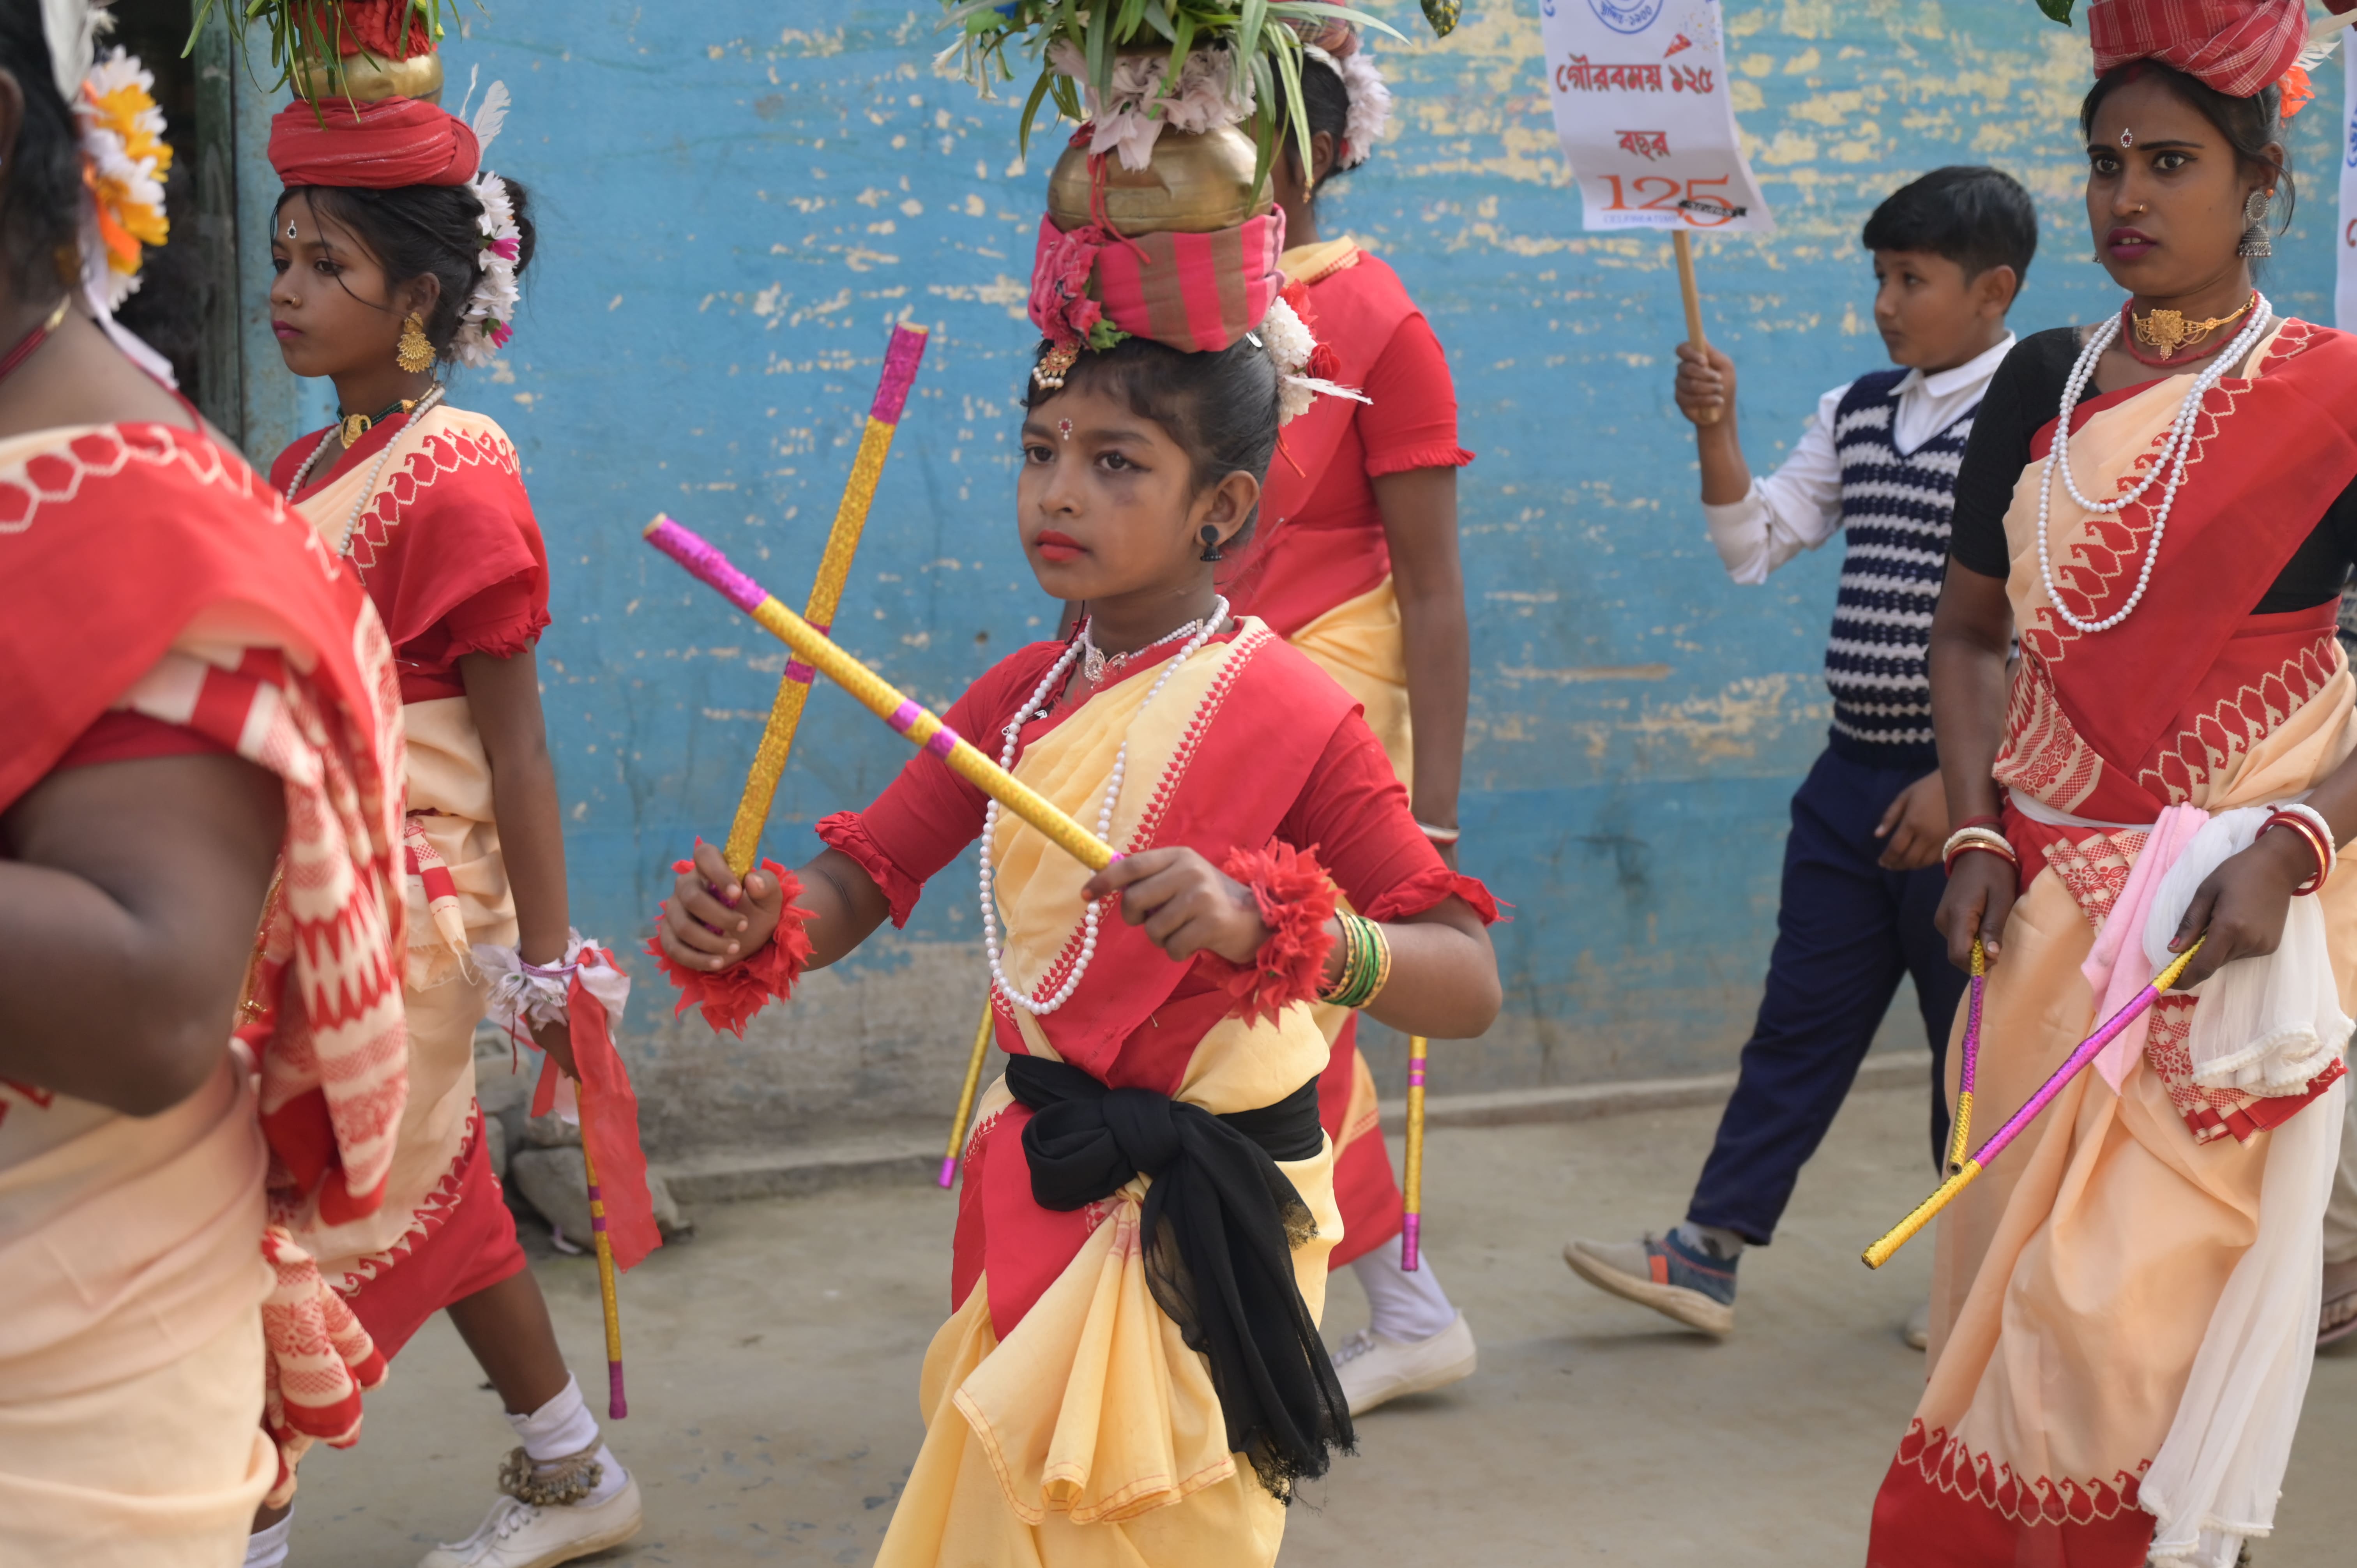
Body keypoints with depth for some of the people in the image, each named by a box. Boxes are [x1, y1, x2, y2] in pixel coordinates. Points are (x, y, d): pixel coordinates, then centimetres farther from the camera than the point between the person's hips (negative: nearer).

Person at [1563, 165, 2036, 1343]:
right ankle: (1707, 1257, 15)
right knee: (1800, 1020, 10)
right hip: (1854, 773, 6)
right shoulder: (1855, 415, 10)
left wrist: (1965, 782, -17)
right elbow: (1753, 543, 11)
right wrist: (1716, 435, -6)